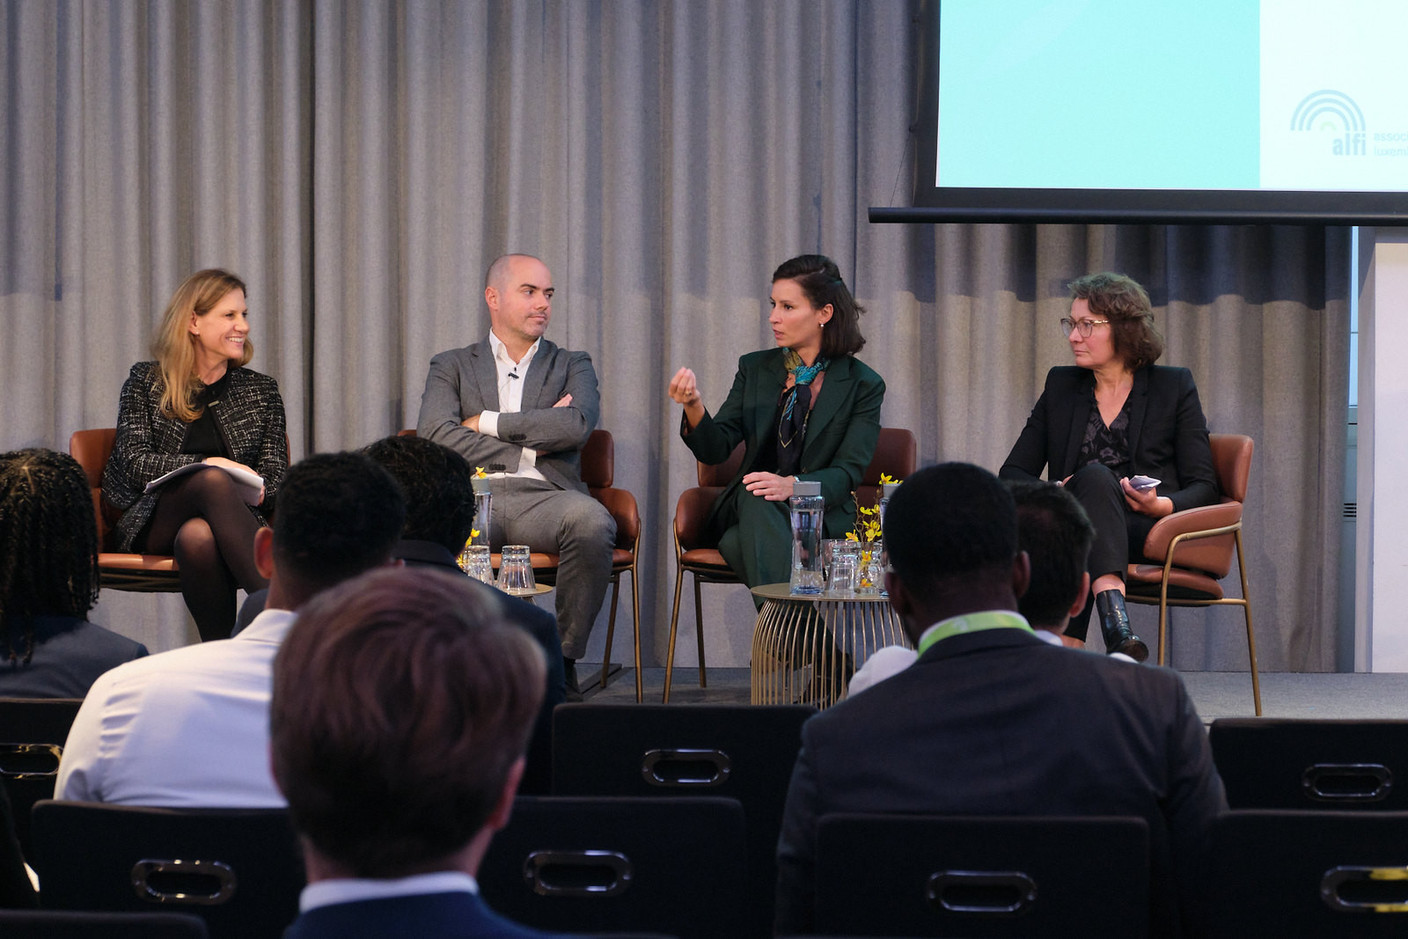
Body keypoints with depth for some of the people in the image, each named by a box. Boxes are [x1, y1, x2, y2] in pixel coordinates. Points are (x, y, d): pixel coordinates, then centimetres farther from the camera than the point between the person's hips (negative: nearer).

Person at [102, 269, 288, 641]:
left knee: (198, 536, -39)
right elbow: (134, 462, -1)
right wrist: (204, 466, -16)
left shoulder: (261, 391, 19)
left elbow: (274, 472, 12)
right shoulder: (145, 382, 12)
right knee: (213, 480, -37)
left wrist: (257, 492, -14)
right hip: (153, 523, -1)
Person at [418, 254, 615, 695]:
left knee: (592, 522, -36)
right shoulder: (452, 366, 21)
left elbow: (576, 426, -1)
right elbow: (434, 435, 1)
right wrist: (529, 448, -2)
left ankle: (563, 661, -19)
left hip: (543, 497, 1)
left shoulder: (572, 366, 22)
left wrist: (487, 422, 1)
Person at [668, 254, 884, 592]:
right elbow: (715, 449, 4)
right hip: (749, 510, 3)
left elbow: (848, 472, -7)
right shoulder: (754, 368, 13)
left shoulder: (863, 385, 3)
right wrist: (694, 406, -19)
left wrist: (792, 486, -27)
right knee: (754, 495, -36)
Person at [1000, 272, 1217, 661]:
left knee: (1095, 477, -35)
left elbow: (1203, 486, 7)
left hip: (1150, 533, -2)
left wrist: (1161, 505, -16)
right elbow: (1012, 473, 16)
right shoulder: (1061, 385, 19)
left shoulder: (1174, 387, 11)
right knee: (1094, 475, -35)